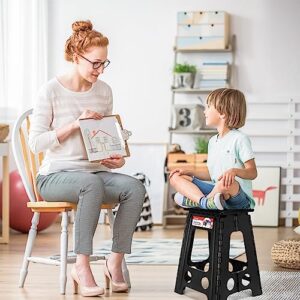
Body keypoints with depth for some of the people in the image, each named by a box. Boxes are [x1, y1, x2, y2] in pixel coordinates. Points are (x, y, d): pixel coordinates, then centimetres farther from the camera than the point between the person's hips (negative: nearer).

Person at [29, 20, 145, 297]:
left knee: (135, 188, -25)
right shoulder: (51, 91, -6)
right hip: (55, 176, -5)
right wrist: (75, 124, -18)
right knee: (92, 184, -39)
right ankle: (82, 266, -30)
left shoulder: (104, 91, 10)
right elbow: (36, 142, -9)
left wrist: (117, 158, -3)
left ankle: (116, 261, -15)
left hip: (96, 171, 5)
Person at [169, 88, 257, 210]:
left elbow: (252, 173, -11)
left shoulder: (239, 138, -6)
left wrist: (234, 171, -30)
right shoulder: (213, 141, 20)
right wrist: (191, 173, 10)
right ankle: (204, 202, -30)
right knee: (175, 177, -3)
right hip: (215, 190, 8)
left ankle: (193, 201, -18)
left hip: (239, 196, -8)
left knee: (227, 182, -43)